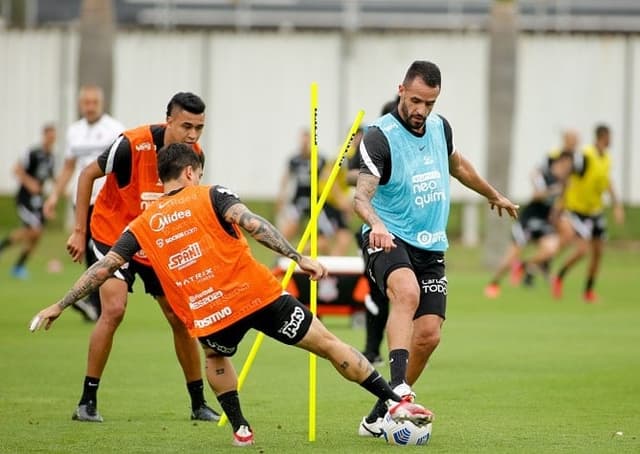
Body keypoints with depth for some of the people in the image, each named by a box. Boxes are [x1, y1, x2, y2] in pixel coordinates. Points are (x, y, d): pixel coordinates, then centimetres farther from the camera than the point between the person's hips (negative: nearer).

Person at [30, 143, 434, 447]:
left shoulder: (143, 226, 14)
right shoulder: (209, 196, 6)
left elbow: (103, 268, 13)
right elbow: (252, 223, -10)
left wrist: (59, 306, 21)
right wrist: (299, 258, -15)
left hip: (208, 317, 2)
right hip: (259, 295, -2)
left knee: (216, 358, 37)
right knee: (328, 344, 6)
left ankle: (241, 429, 27)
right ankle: (396, 402, 3)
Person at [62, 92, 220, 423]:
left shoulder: (194, 155, -10)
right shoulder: (133, 145, -26)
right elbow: (88, 175, -13)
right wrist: (79, 231, -12)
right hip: (113, 235, -5)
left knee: (181, 318, 4)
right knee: (114, 310, -20)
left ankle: (199, 404, 17)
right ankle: (87, 402, -9)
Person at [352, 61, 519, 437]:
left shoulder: (440, 127, 6)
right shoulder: (380, 137, -14)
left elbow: (457, 165, 29)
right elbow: (362, 196, -26)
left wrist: (494, 195, 42)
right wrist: (376, 224, -47)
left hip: (431, 248, 6)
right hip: (389, 240, -6)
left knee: (428, 335, -6)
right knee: (407, 292, -37)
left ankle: (379, 417, 7)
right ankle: (398, 388, -46)